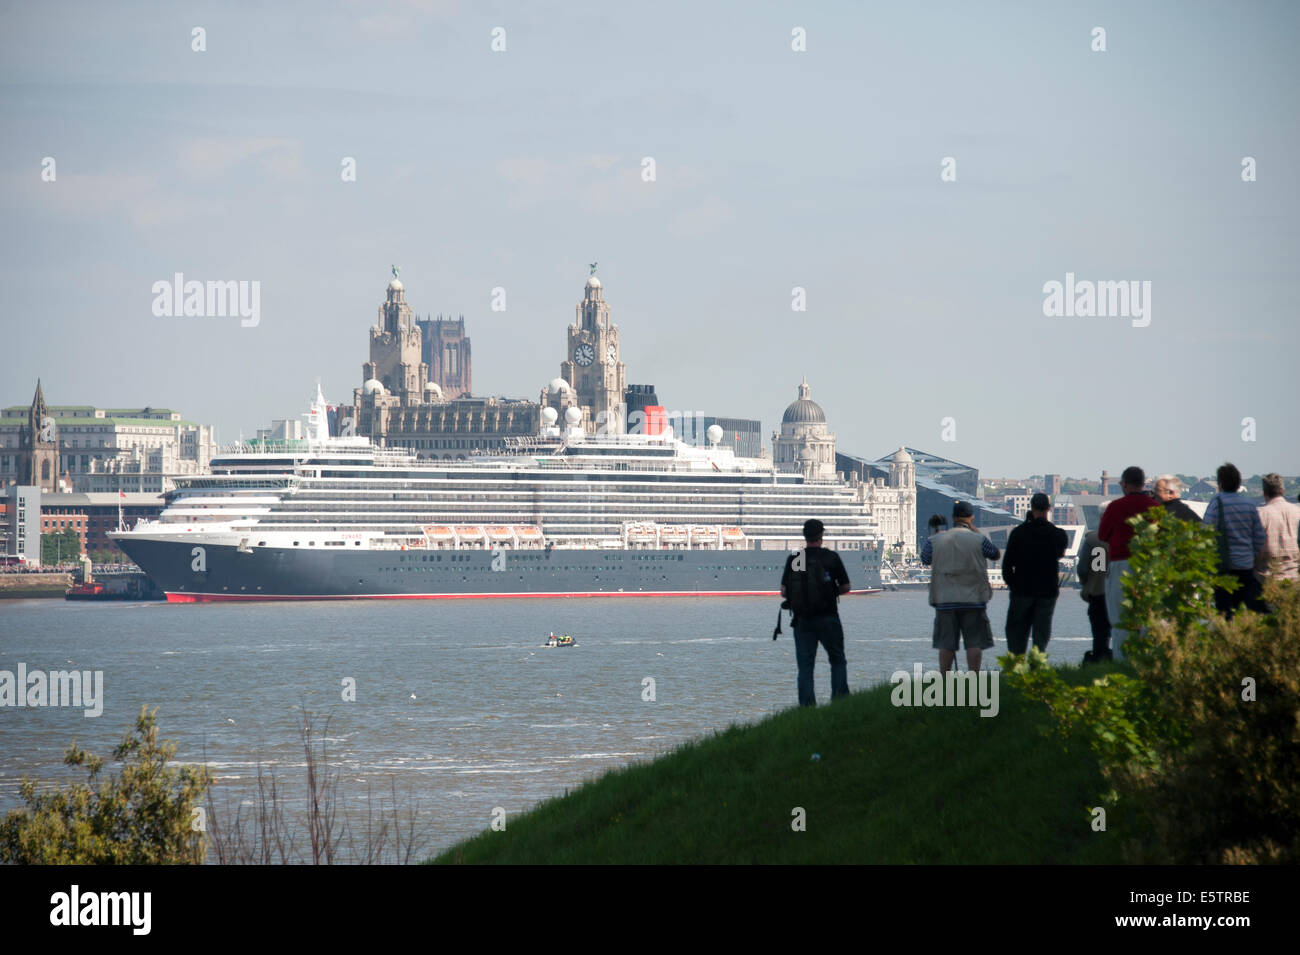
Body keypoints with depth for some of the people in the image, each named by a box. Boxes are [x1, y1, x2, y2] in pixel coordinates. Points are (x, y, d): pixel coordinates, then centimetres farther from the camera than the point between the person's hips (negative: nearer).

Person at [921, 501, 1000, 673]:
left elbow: (925, 560, 16)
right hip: (973, 600, -2)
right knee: (975, 642, 2)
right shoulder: (978, 540, -6)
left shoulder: (936, 541, 1)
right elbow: (996, 554, 10)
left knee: (946, 644, 5)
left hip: (944, 600, 2)